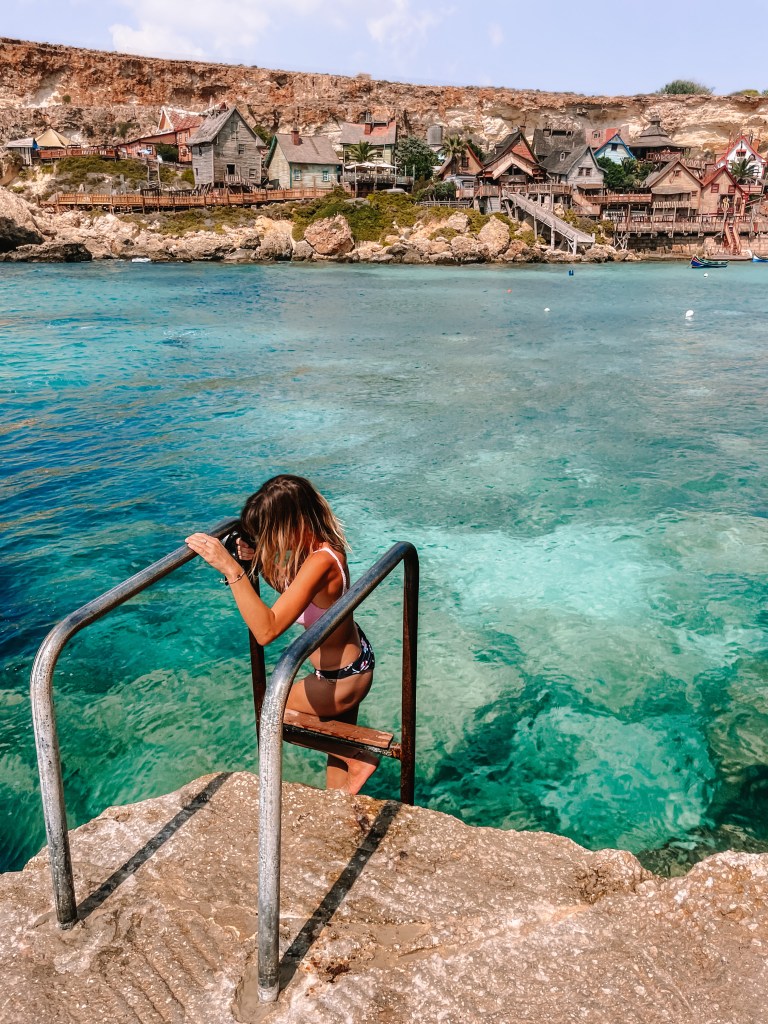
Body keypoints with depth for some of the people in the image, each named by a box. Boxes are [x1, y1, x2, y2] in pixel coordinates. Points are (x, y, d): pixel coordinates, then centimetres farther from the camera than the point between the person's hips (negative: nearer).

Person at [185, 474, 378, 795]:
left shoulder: (321, 562, -37)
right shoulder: (316, 547, -8)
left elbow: (266, 630, -44)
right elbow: (289, 589, 12)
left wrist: (232, 569, -48)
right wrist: (260, 562, -7)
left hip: (342, 680, -8)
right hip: (353, 663, 9)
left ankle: (357, 760, 24)